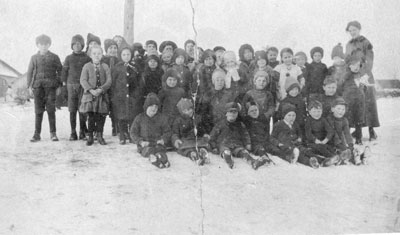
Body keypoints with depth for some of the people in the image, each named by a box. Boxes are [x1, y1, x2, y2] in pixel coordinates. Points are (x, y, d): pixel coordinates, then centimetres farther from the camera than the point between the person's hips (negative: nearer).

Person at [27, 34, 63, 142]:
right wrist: (29, 85, 3)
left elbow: (60, 71, 7)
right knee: (38, 111, 3)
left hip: (50, 86, -2)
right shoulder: (34, 57, 12)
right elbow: (30, 72, 12)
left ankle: (53, 133, 3)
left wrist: (58, 83, -3)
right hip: (38, 86, 2)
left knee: (51, 110, -5)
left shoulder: (54, 57, 7)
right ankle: (37, 134, 9)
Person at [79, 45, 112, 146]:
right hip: (89, 95, -1)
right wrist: (91, 90, -18)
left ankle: (100, 136, 16)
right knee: (91, 117, -1)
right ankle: (90, 137, 9)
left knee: (101, 116, 3)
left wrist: (101, 89, -16)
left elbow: (109, 80, -1)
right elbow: (83, 80, -4)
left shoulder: (105, 67, 8)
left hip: (102, 95, 1)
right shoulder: (87, 66, 4)